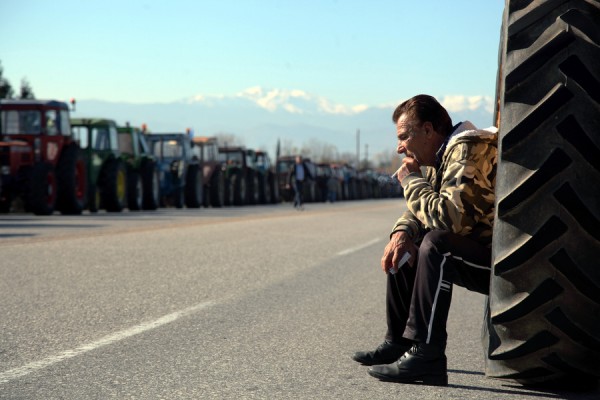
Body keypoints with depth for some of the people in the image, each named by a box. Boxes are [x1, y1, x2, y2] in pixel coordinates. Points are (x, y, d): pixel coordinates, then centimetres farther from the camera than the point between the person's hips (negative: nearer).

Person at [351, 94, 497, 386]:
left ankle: (426, 357, -29)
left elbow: (449, 216, -33)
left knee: (436, 245, -32)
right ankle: (399, 343, 19)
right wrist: (402, 232, -4)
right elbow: (422, 209, 19)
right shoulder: (444, 156, 11)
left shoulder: (467, 150, -21)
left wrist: (412, 180, -17)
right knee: (402, 250, 16)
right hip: (478, 251, 11)